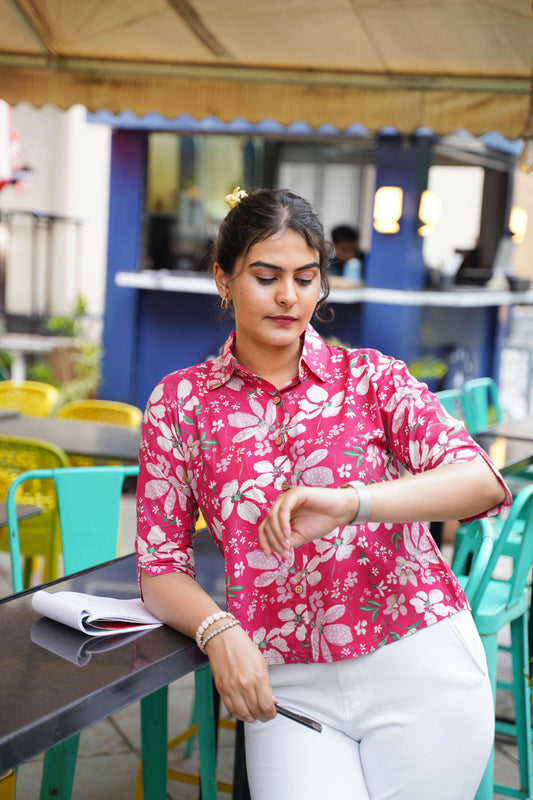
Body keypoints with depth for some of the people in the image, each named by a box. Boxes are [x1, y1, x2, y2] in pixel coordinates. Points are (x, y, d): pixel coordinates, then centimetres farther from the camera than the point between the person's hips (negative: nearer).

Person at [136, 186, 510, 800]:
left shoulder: (370, 376, 2)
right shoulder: (181, 401, 4)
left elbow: (481, 482, -14)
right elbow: (160, 566, 4)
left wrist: (351, 503, -31)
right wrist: (217, 630, -17)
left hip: (419, 666, 0)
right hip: (288, 687, 0)